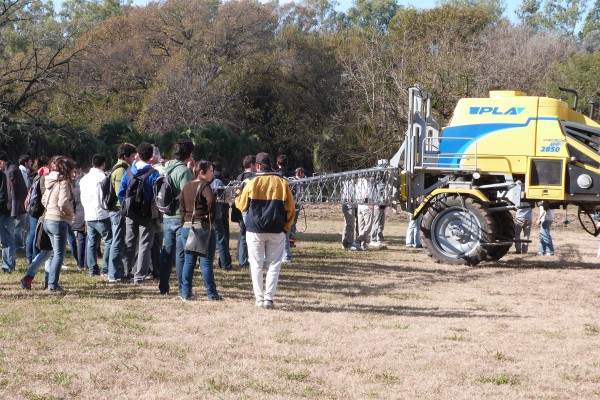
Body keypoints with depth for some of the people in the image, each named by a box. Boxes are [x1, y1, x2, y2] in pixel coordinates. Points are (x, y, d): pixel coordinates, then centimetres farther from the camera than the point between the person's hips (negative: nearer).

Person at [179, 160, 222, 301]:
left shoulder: (186, 187, 11)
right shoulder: (204, 186, -10)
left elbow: (181, 207, 9)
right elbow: (211, 201, -26)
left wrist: (184, 222, 11)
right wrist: (210, 217, -13)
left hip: (187, 227, 6)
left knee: (188, 261, 11)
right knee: (206, 262, -1)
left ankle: (185, 293, 12)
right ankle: (211, 294, 2)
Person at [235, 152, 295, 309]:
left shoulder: (252, 183, -2)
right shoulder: (282, 183, 1)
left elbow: (241, 205, 7)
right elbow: (290, 208, 3)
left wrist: (241, 190, 24)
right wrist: (286, 227, 13)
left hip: (255, 230, -1)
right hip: (276, 231, 1)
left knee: (256, 264, 7)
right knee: (273, 265, 5)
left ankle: (259, 298, 3)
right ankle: (269, 298, -3)